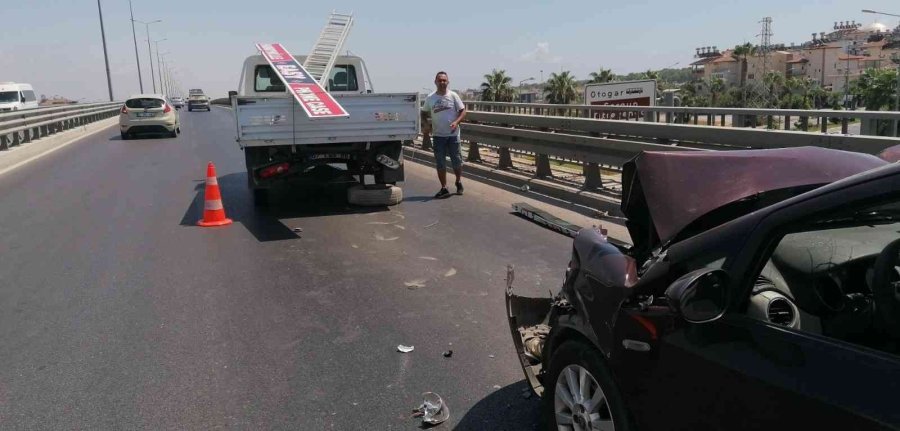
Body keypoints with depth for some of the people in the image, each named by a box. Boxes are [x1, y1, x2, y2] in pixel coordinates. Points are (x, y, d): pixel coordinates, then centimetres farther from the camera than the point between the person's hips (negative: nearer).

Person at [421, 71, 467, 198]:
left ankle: (459, 182, 31)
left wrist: (456, 122, -18)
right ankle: (444, 188, 11)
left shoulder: (453, 95, -3)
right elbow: (424, 114, 11)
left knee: (457, 161, 8)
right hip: (438, 135, 1)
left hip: (453, 134, -1)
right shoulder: (430, 98, 1)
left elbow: (463, 111, -1)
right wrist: (425, 124, -9)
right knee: (440, 163, 3)